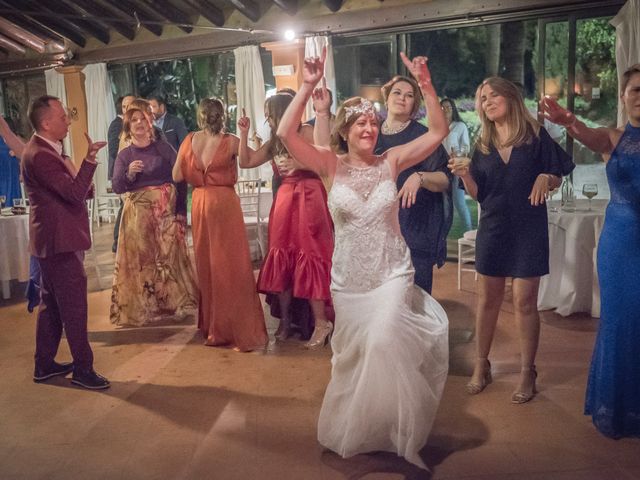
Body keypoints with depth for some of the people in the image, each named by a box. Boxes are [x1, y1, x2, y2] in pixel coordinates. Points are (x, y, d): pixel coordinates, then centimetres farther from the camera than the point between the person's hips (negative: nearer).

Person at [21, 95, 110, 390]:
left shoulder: (46, 150, 14)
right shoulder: (40, 155, -19)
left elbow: (68, 191, 17)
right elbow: (75, 193, -25)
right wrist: (90, 158, -25)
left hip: (55, 240, 11)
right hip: (59, 241, -11)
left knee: (51, 304, 17)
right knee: (74, 307, -2)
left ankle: (44, 365, 28)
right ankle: (83, 369, 8)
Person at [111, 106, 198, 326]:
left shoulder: (163, 147, 3)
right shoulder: (124, 155, 9)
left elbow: (181, 177, -2)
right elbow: (116, 187, 1)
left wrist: (181, 210, -10)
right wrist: (129, 174, -18)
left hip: (165, 212, -1)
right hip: (138, 216, 2)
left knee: (169, 258, 0)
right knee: (141, 262, 3)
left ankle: (175, 304, 13)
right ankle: (143, 309, 13)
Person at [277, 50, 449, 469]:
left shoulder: (391, 161, -4)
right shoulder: (331, 165, -6)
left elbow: (439, 132, -9)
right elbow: (286, 134, -18)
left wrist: (426, 85, -19)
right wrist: (308, 87, -25)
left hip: (392, 274, -1)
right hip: (348, 278, 1)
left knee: (383, 342, -22)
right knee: (353, 354, 15)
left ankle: (394, 429, 3)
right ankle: (355, 428, 42)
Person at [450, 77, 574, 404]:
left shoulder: (536, 135, -1)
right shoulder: (482, 143, 7)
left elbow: (557, 180, 5)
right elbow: (477, 194, 5)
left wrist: (546, 178, -17)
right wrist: (465, 175, -14)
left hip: (529, 228, -3)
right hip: (493, 227, 3)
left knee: (524, 301, -1)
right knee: (488, 298, 10)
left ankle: (527, 373, 14)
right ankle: (481, 366, 22)